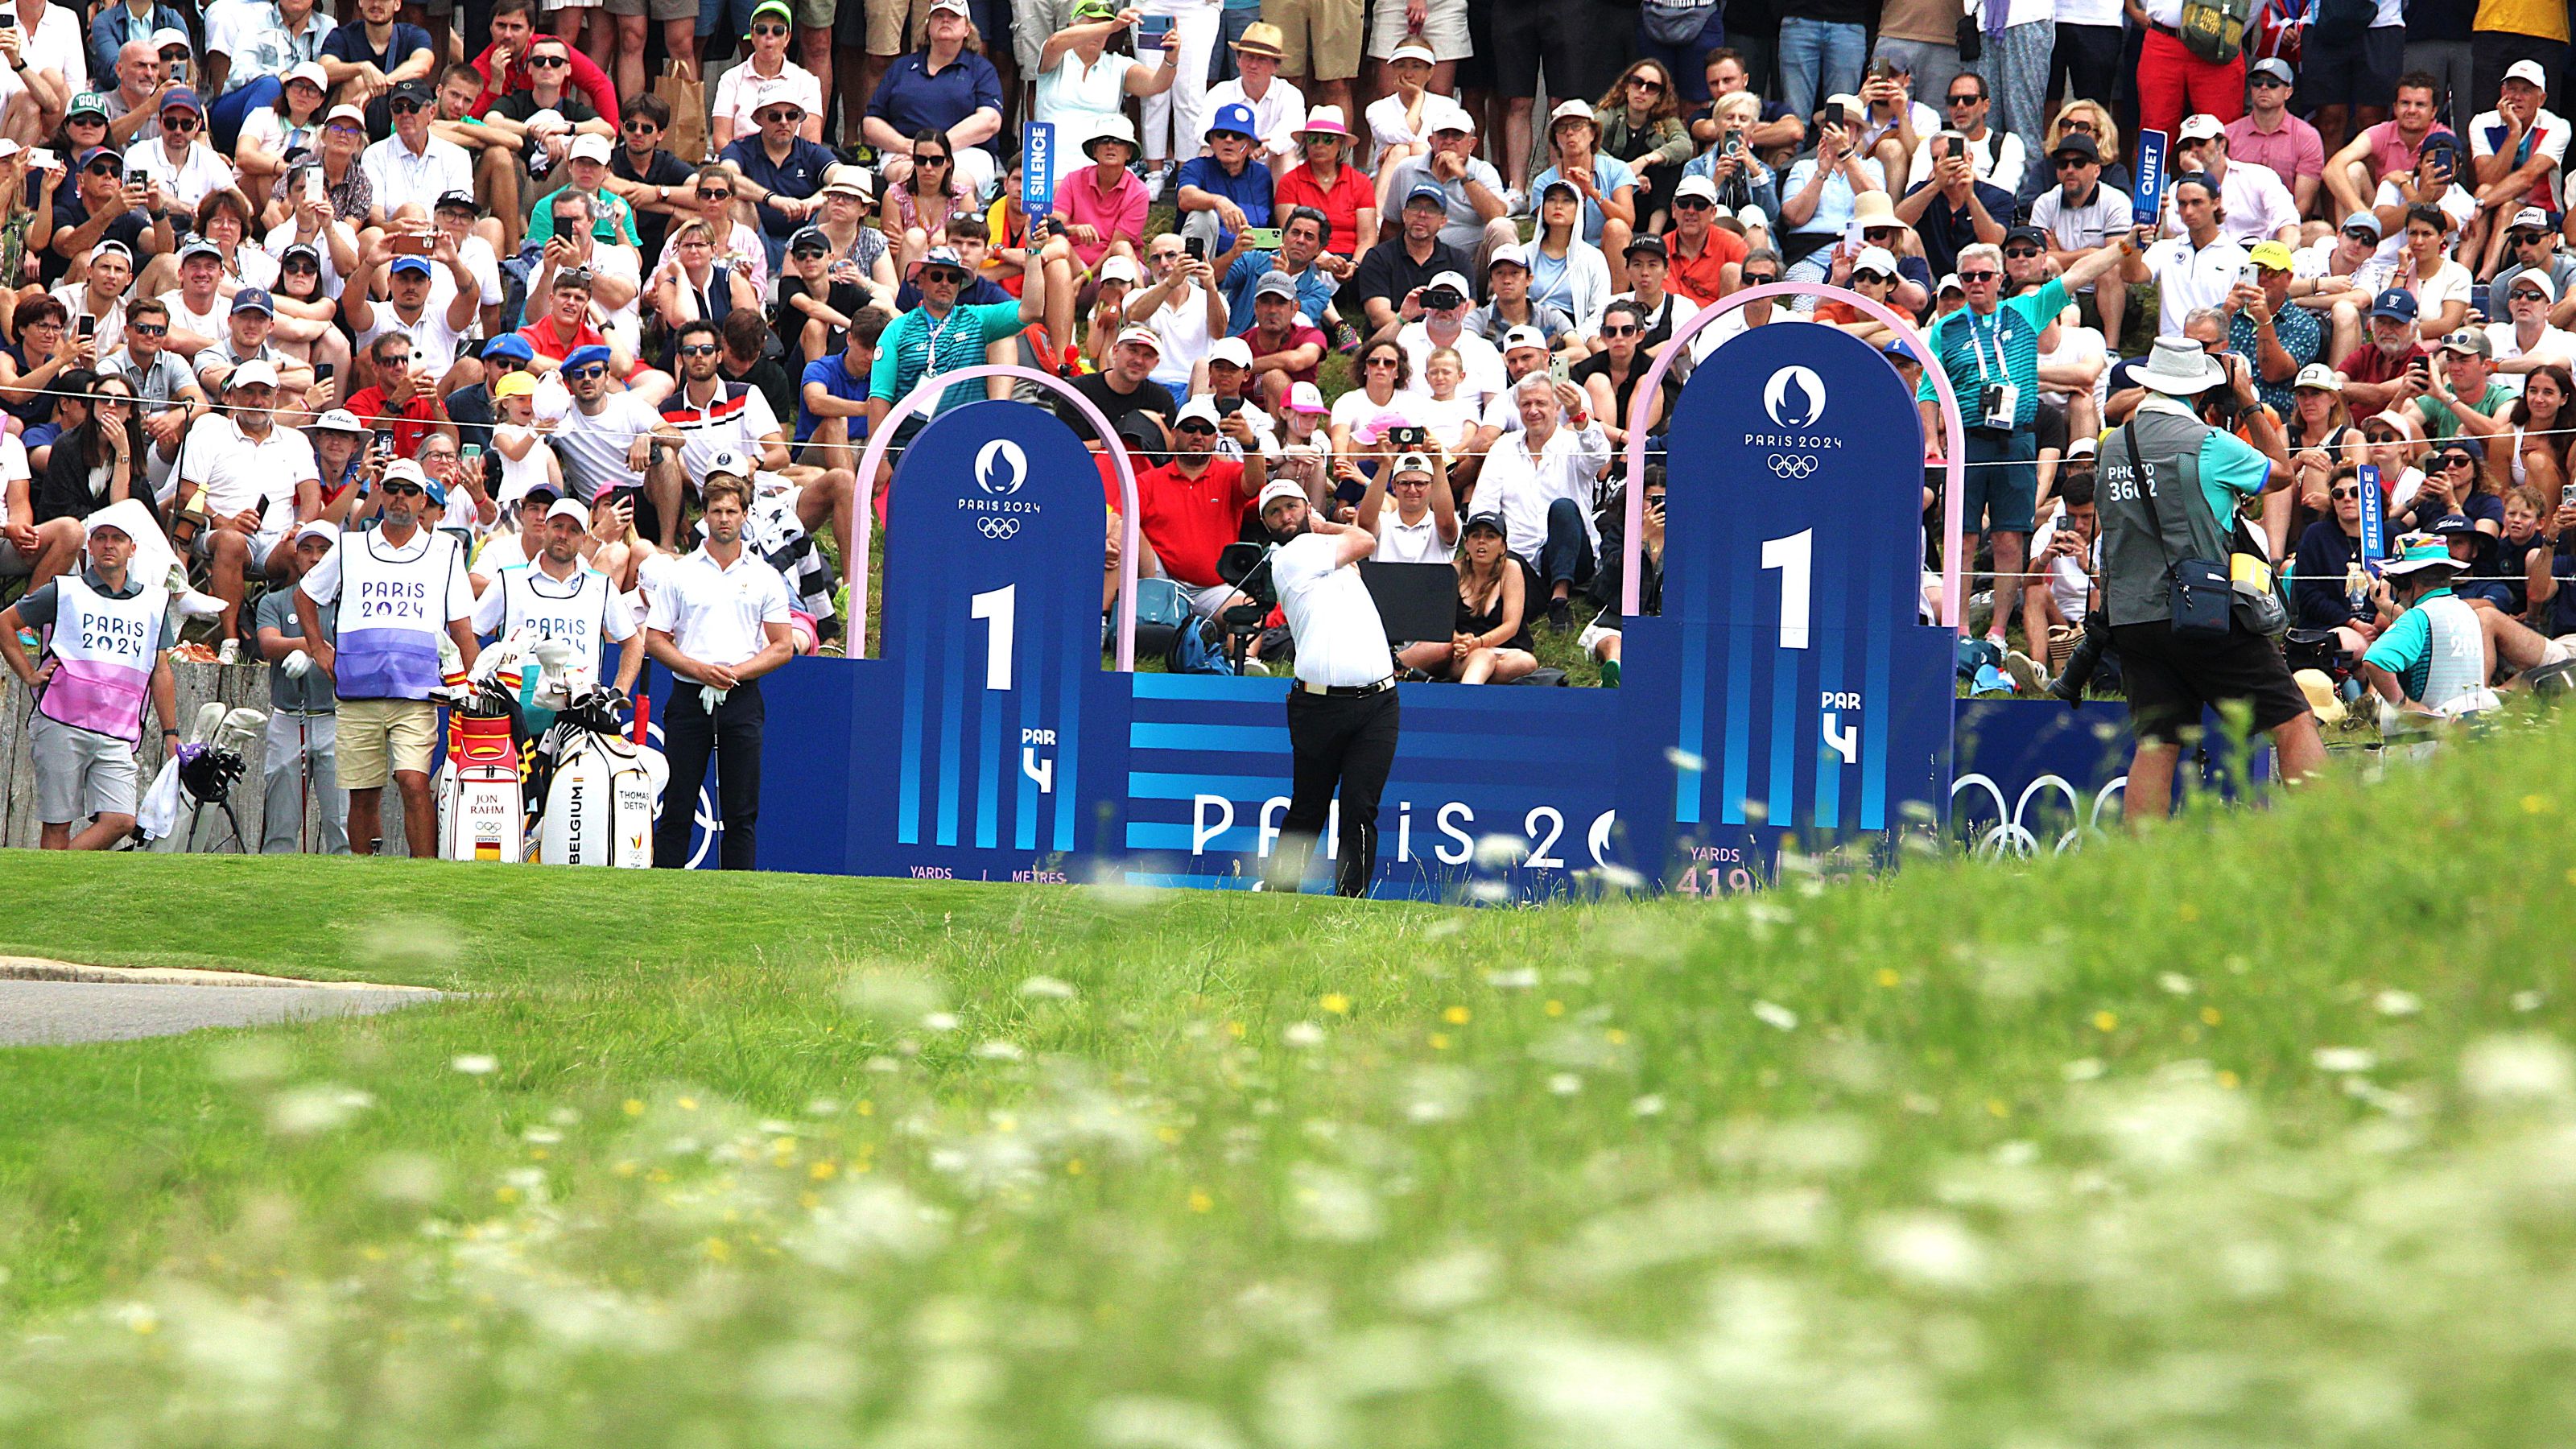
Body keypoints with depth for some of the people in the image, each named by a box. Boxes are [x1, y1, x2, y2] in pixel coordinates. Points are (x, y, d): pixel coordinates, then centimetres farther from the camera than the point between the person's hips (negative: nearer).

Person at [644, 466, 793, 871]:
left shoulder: (765, 577, 7)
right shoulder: (681, 572, 6)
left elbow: (782, 648, 5)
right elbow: (654, 640, 4)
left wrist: (736, 672, -9)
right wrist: (699, 670, -11)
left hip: (741, 698, 0)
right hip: (689, 697, 0)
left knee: (741, 813, -1)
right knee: (677, 807, -1)